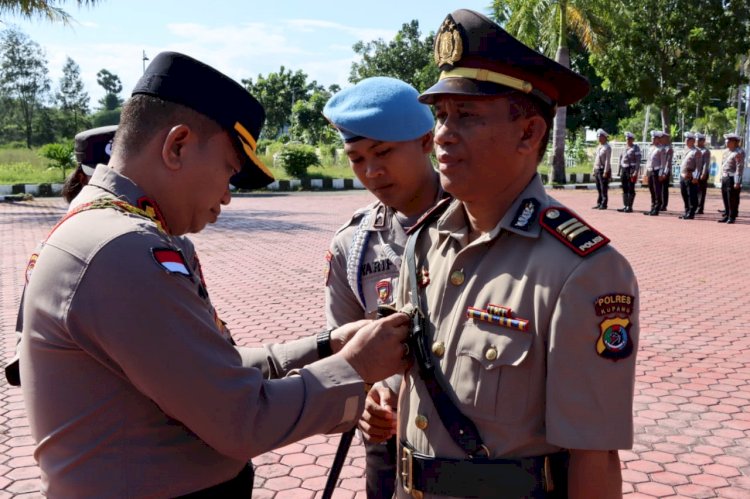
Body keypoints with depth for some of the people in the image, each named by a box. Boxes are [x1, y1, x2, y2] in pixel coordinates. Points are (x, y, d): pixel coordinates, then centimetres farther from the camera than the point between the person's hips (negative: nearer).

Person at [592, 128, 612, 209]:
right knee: (598, 188, 9)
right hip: (597, 169, 8)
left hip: (603, 170, -8)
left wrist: (606, 172, -20)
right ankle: (599, 204, 14)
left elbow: (608, 160, -15)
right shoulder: (598, 147, 17)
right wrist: (594, 170, 16)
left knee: (604, 188, -5)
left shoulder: (607, 147, -10)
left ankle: (604, 204, -3)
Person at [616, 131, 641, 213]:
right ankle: (625, 206, 12)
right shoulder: (624, 148, 15)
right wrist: (620, 171, 14)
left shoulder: (635, 148, -5)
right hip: (624, 169, 7)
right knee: (624, 189, 8)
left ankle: (630, 207, -1)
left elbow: (638, 161, -11)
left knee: (631, 189, -4)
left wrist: (636, 172, -19)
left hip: (631, 170, -7)